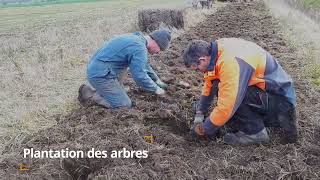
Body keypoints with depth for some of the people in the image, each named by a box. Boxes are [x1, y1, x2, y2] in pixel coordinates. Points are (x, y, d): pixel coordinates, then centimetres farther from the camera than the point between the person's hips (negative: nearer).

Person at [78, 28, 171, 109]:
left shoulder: (137, 38, 14)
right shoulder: (140, 48, -18)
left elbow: (143, 65, 27)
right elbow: (140, 76, -20)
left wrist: (157, 80, 28)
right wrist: (156, 89, -4)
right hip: (101, 76, -9)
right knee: (125, 106, -3)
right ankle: (90, 94, 1)